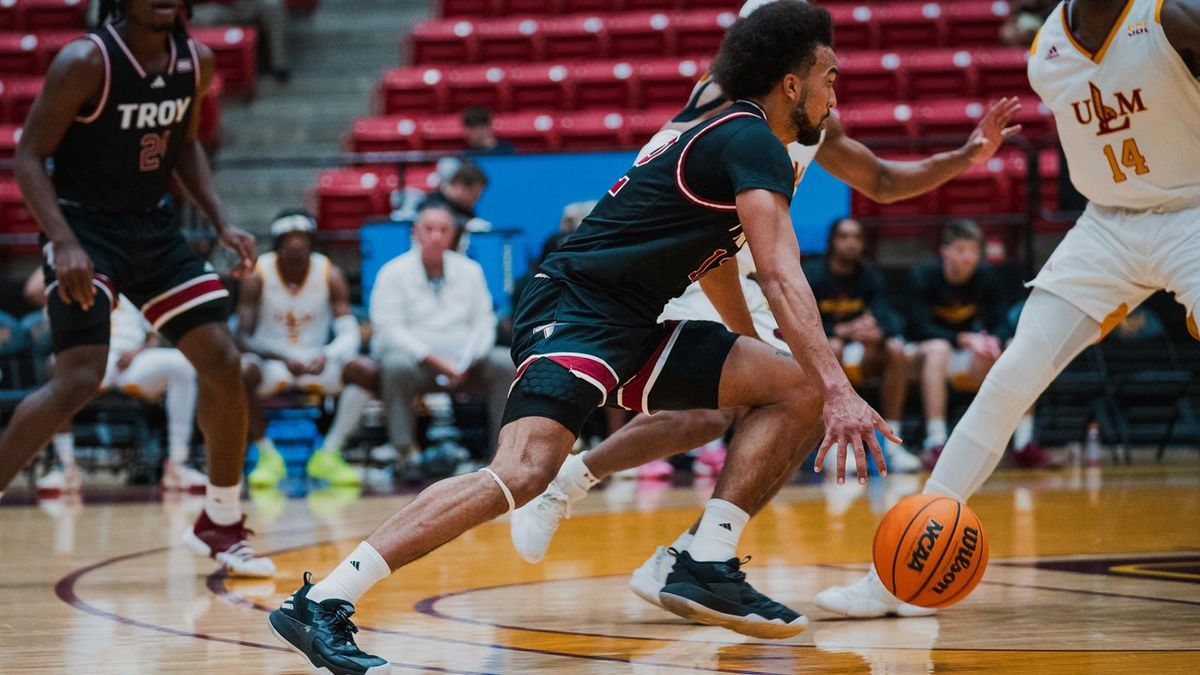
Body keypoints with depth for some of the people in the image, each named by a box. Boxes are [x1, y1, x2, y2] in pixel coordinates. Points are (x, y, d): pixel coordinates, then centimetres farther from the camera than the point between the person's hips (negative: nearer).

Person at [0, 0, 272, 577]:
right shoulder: (85, 62, -19)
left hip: (152, 226, 6)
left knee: (222, 361, 1)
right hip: (85, 227, -6)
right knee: (79, 379, -21)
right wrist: (63, 244, -28)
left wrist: (221, 224, 6)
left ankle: (221, 524, 16)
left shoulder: (196, 62, 0)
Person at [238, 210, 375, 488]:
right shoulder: (258, 275, -11)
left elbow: (349, 335, -14)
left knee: (364, 370, -26)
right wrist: (285, 358, -33)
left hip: (316, 362, 2)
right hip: (270, 361, -2)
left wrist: (326, 356, -37)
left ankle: (328, 455, -14)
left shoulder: (330, 275, -7)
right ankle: (267, 455, -15)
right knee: (241, 370, -36)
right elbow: (243, 338, -16)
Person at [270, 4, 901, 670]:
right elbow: (781, 275, -23)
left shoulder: (724, 137, 21)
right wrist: (840, 391, -30)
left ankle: (706, 565, 0)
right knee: (524, 471, -30)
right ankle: (320, 603, -33)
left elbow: (717, 264, 39)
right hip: (576, 309, -10)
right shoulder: (754, 144, -10)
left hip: (631, 328, 10)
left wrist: (754, 349, 50)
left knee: (795, 387, 5)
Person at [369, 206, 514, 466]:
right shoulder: (394, 273, 2)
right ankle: (404, 452, -34)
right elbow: (389, 329, -8)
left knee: (506, 363, -22)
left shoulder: (469, 270, 14)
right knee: (395, 365, -36)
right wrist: (434, 360, -18)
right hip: (414, 360, -3)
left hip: (465, 364, 3)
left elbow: (484, 321, 9)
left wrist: (466, 363, -10)